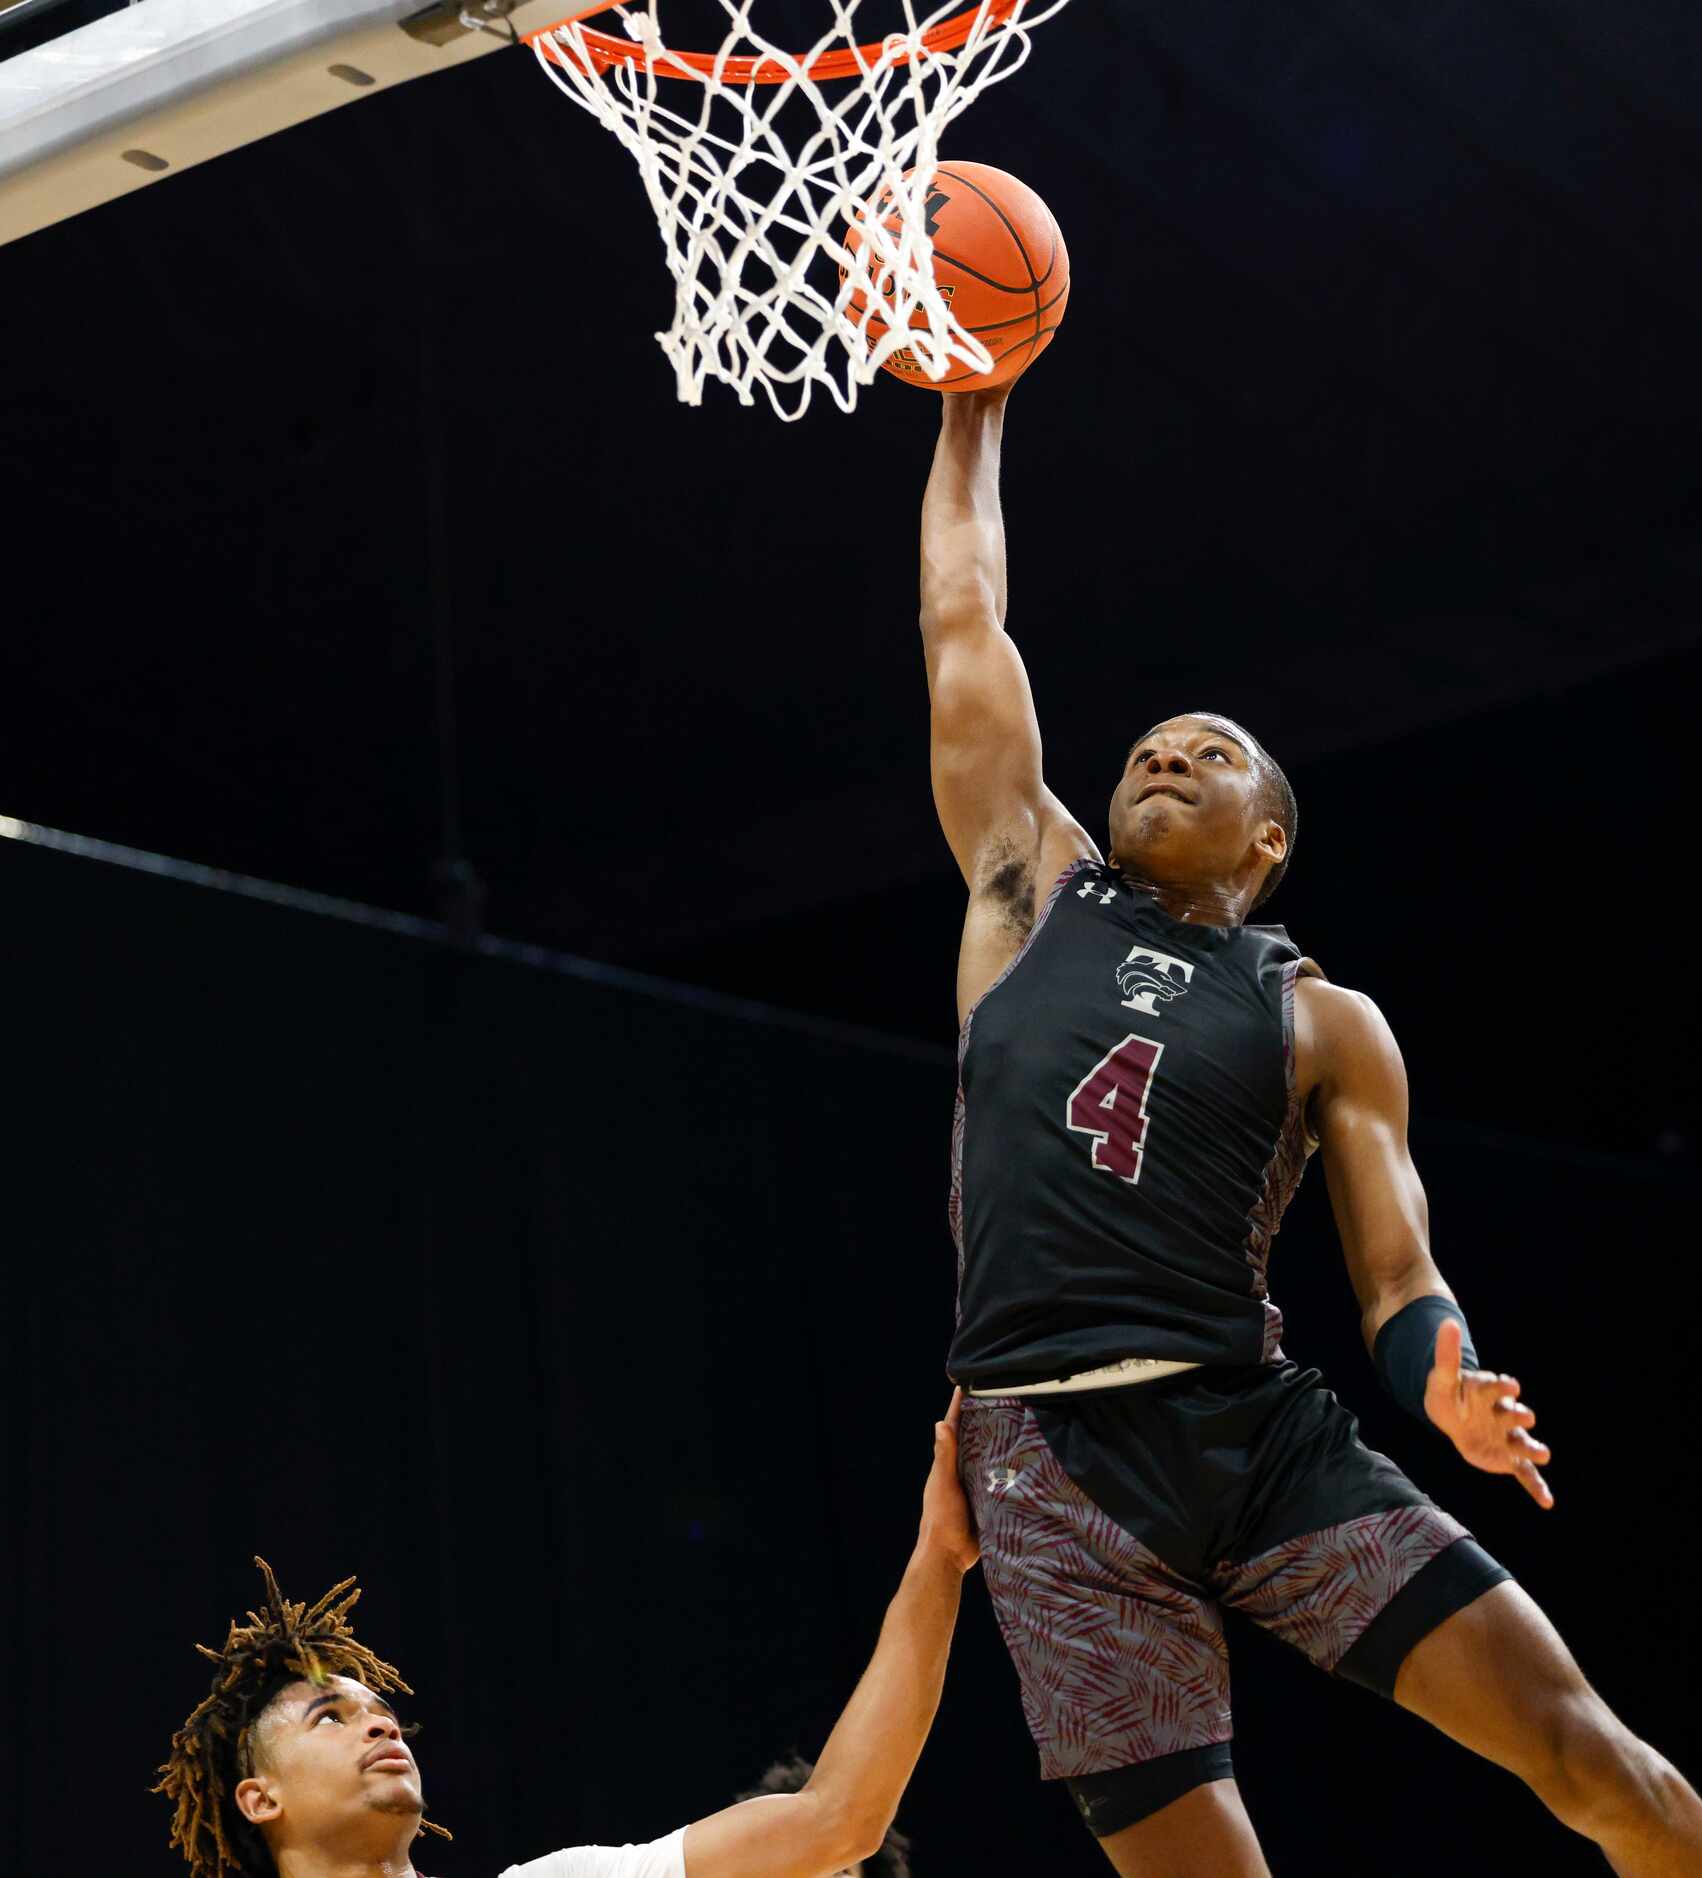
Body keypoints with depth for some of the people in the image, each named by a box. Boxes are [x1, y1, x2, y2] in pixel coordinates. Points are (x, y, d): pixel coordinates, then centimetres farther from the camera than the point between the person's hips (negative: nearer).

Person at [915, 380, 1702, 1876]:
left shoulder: (1325, 1020, 11)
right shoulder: (1034, 888, 15)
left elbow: (1399, 1278, 6)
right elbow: (963, 615, 18)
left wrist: (1451, 1387, -16)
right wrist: (972, 407, 24)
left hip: (1260, 1428, 0)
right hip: (1048, 1457, 0)